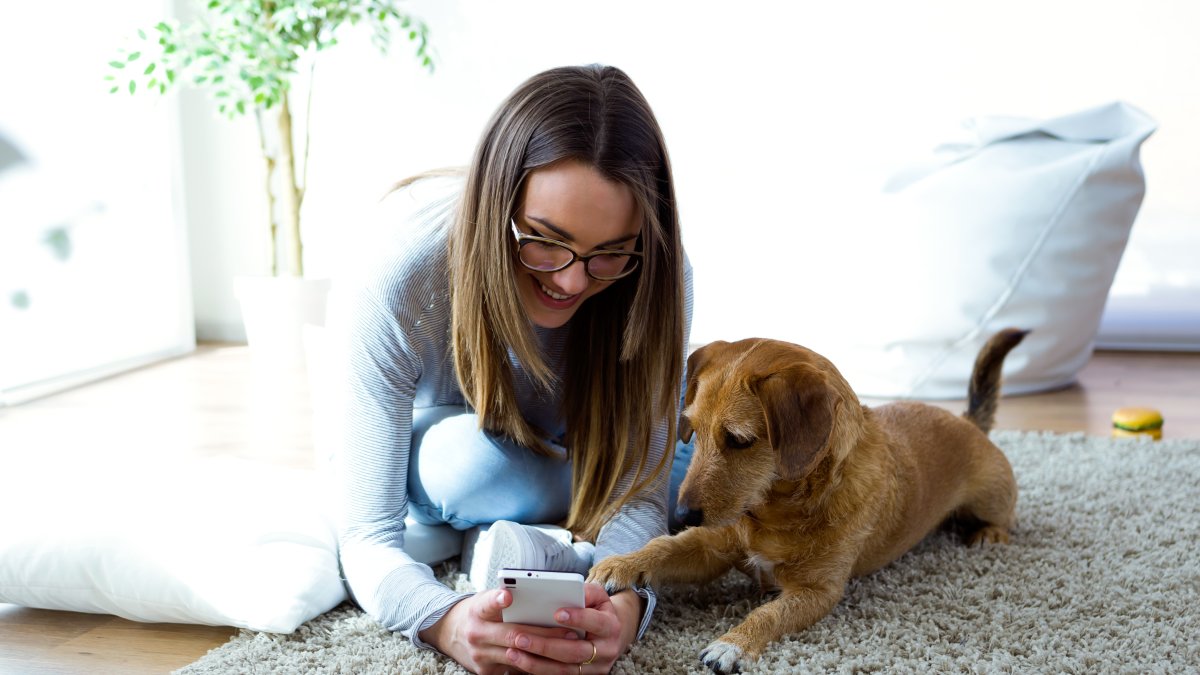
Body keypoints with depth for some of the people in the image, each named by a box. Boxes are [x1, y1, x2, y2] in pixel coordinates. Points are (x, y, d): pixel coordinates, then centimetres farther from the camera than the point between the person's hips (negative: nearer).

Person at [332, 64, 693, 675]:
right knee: (474, 457, -37)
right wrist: (447, 622, -58)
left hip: (569, 455, 3)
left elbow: (639, 487, -29)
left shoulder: (654, 279, -32)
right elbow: (368, 537, -36)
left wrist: (625, 602, -52)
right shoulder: (394, 292, -38)